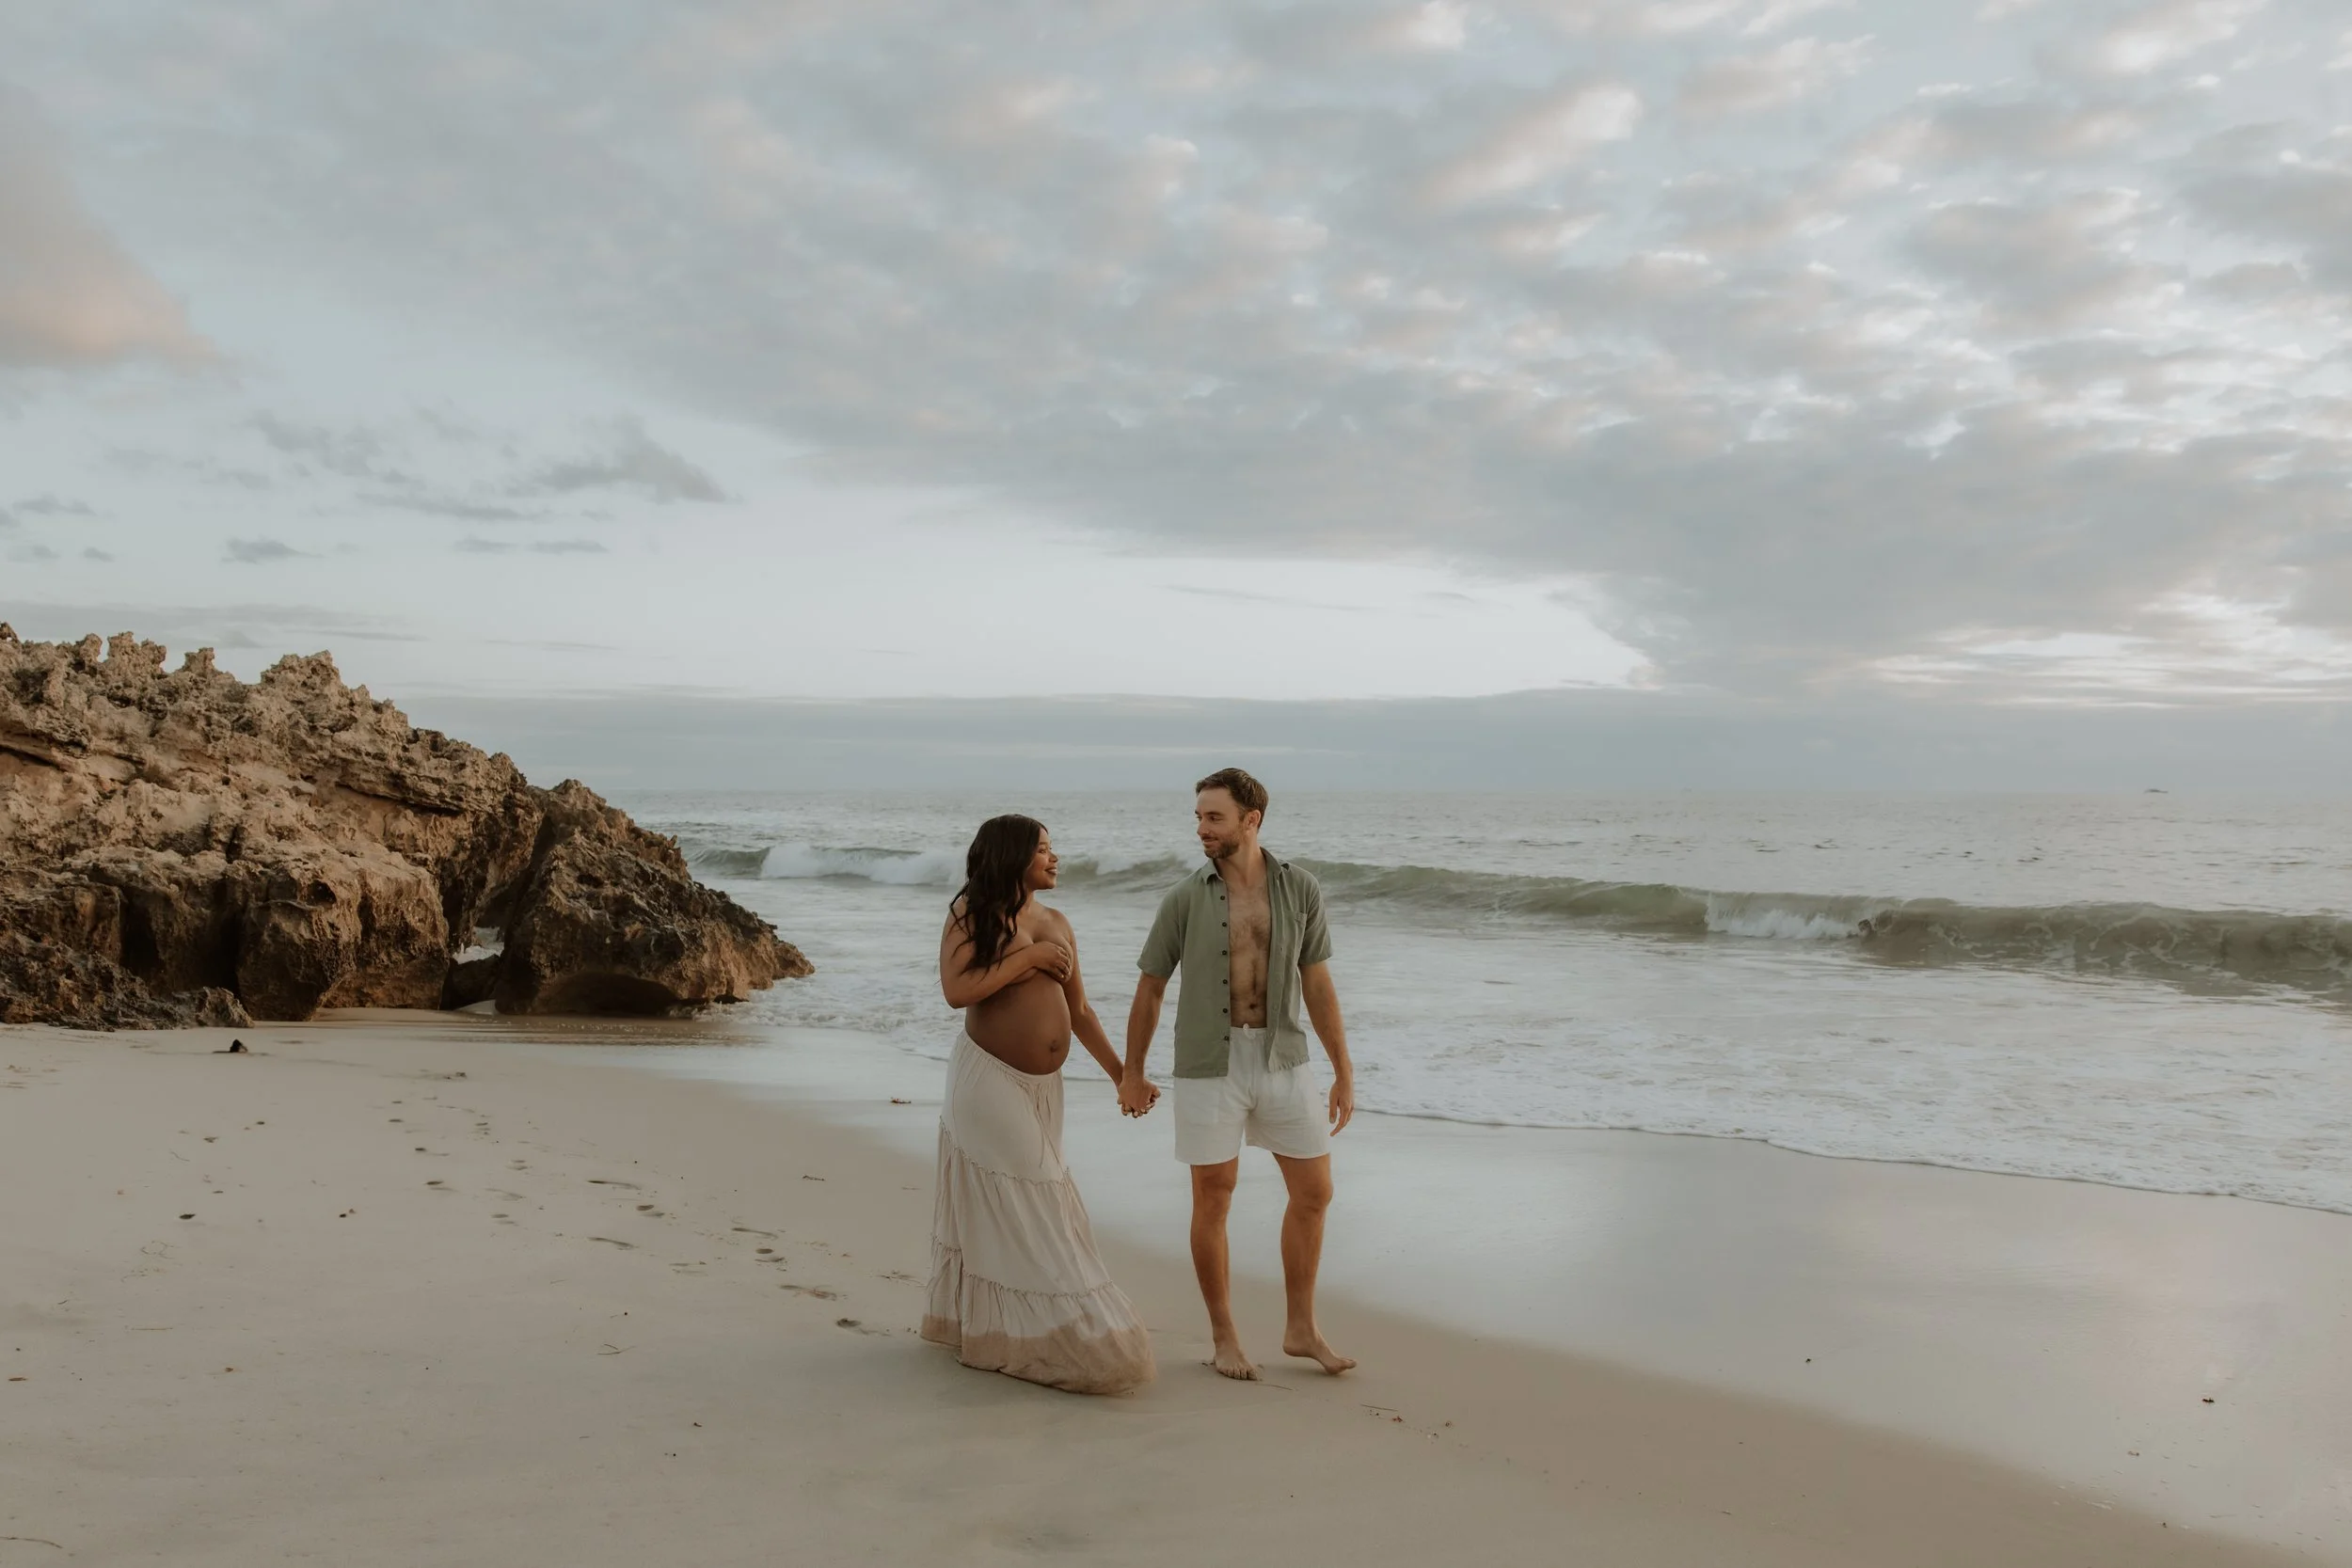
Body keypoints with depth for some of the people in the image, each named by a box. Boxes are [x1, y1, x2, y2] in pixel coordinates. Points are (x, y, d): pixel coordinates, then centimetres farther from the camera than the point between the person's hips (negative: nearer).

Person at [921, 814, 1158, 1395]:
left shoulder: (1057, 924, 10)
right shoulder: (972, 913, -6)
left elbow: (1080, 1012, 13)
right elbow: (956, 990, -18)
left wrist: (1122, 1075, 6)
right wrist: (1026, 957, -16)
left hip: (1042, 1086, 7)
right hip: (990, 1078, -7)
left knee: (1031, 1206, 12)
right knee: (1005, 1207, -2)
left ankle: (985, 1326, 25)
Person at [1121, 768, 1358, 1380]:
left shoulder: (1299, 888, 0)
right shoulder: (1185, 899, -5)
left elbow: (1317, 984, 5)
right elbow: (1150, 989, 4)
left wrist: (1344, 1072, 4)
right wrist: (1131, 1074, 8)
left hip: (1282, 1059, 3)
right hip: (1209, 1064, -2)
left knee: (1313, 1191, 5)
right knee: (1213, 1198, 4)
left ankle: (1301, 1328, 22)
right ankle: (1224, 1338, 19)